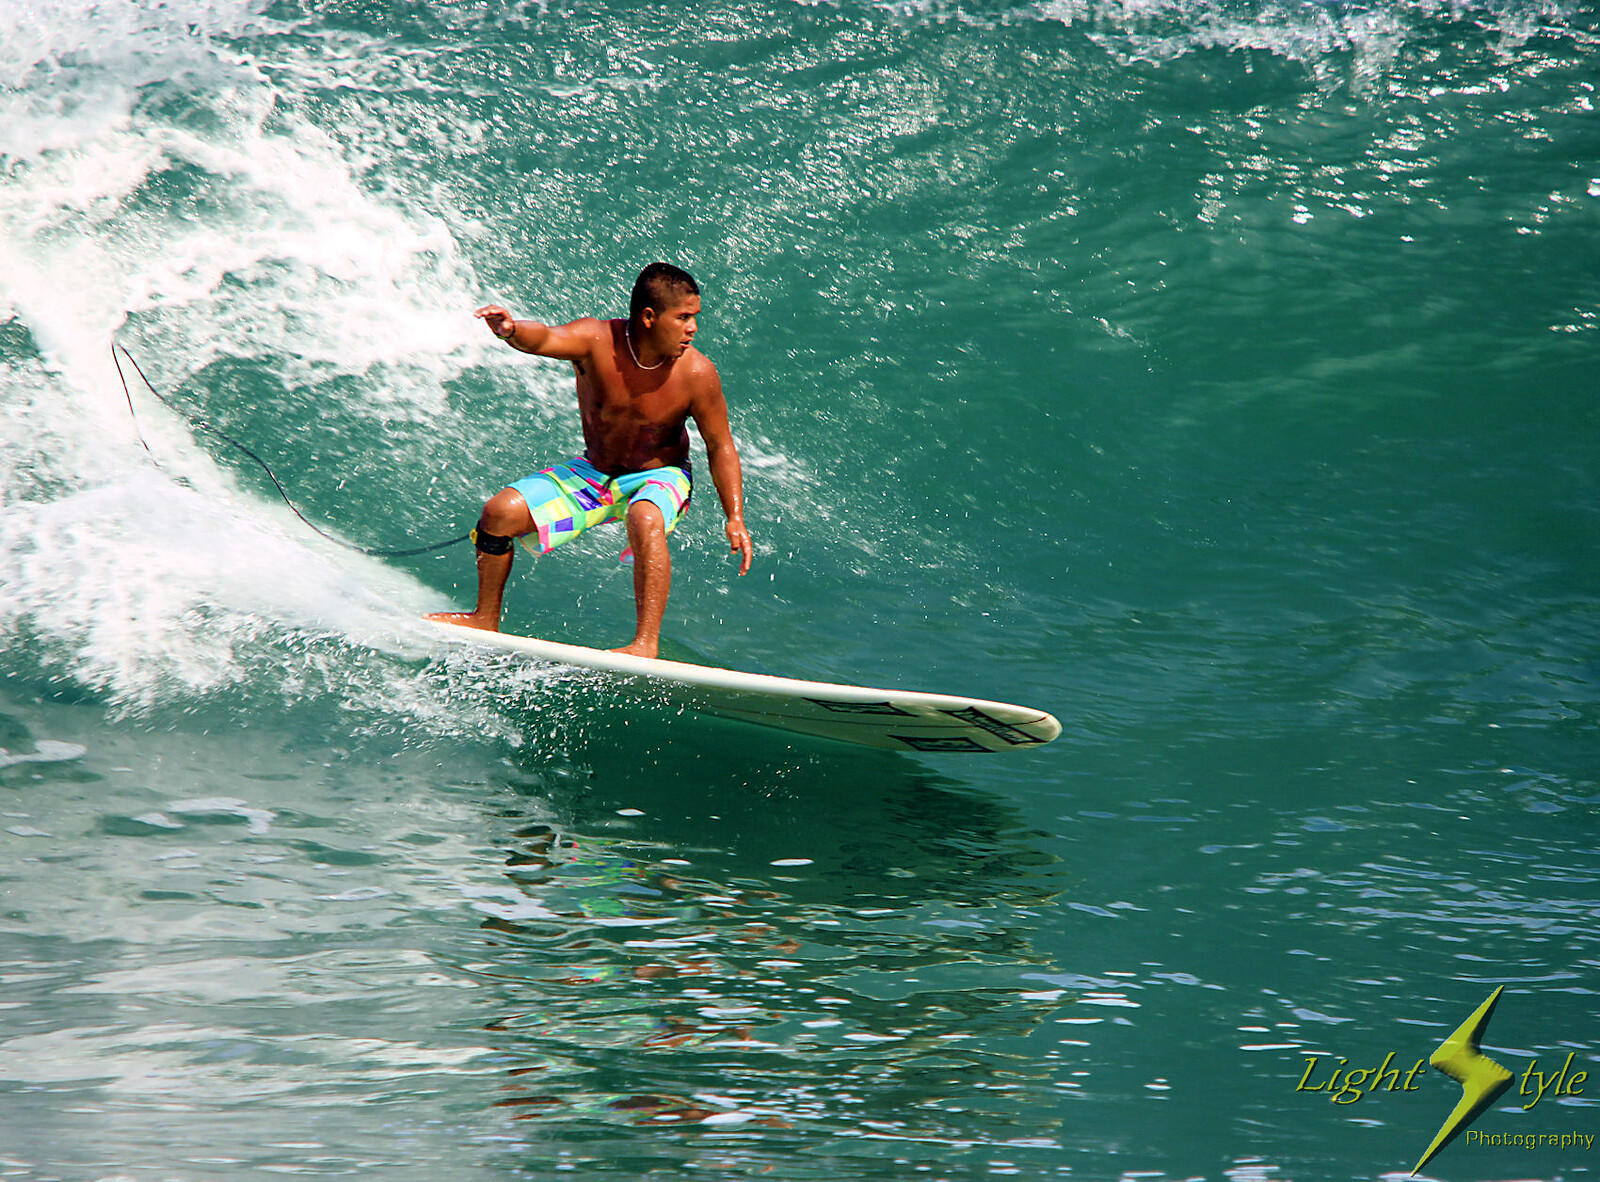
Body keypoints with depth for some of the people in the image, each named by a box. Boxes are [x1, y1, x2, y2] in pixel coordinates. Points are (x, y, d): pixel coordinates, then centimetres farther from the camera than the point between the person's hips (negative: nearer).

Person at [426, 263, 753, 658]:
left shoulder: (696, 373, -21)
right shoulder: (597, 340, -23)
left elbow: (721, 447, -11)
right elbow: (546, 338, -43)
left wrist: (735, 518, -19)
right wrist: (512, 330, -67)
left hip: (658, 476, -3)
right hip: (592, 473, 3)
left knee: (646, 521, -38)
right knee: (501, 512, -9)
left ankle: (647, 643, -32)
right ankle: (486, 620, 13)